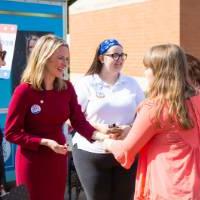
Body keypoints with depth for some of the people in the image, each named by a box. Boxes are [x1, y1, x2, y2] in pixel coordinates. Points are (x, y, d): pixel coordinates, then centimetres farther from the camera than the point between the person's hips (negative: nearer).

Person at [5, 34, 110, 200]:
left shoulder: (67, 88, -4)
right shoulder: (24, 91, -18)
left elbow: (79, 121, -6)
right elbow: (11, 133, -15)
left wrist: (100, 135, -24)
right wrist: (45, 142, -23)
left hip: (58, 159, 5)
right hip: (32, 162, -5)